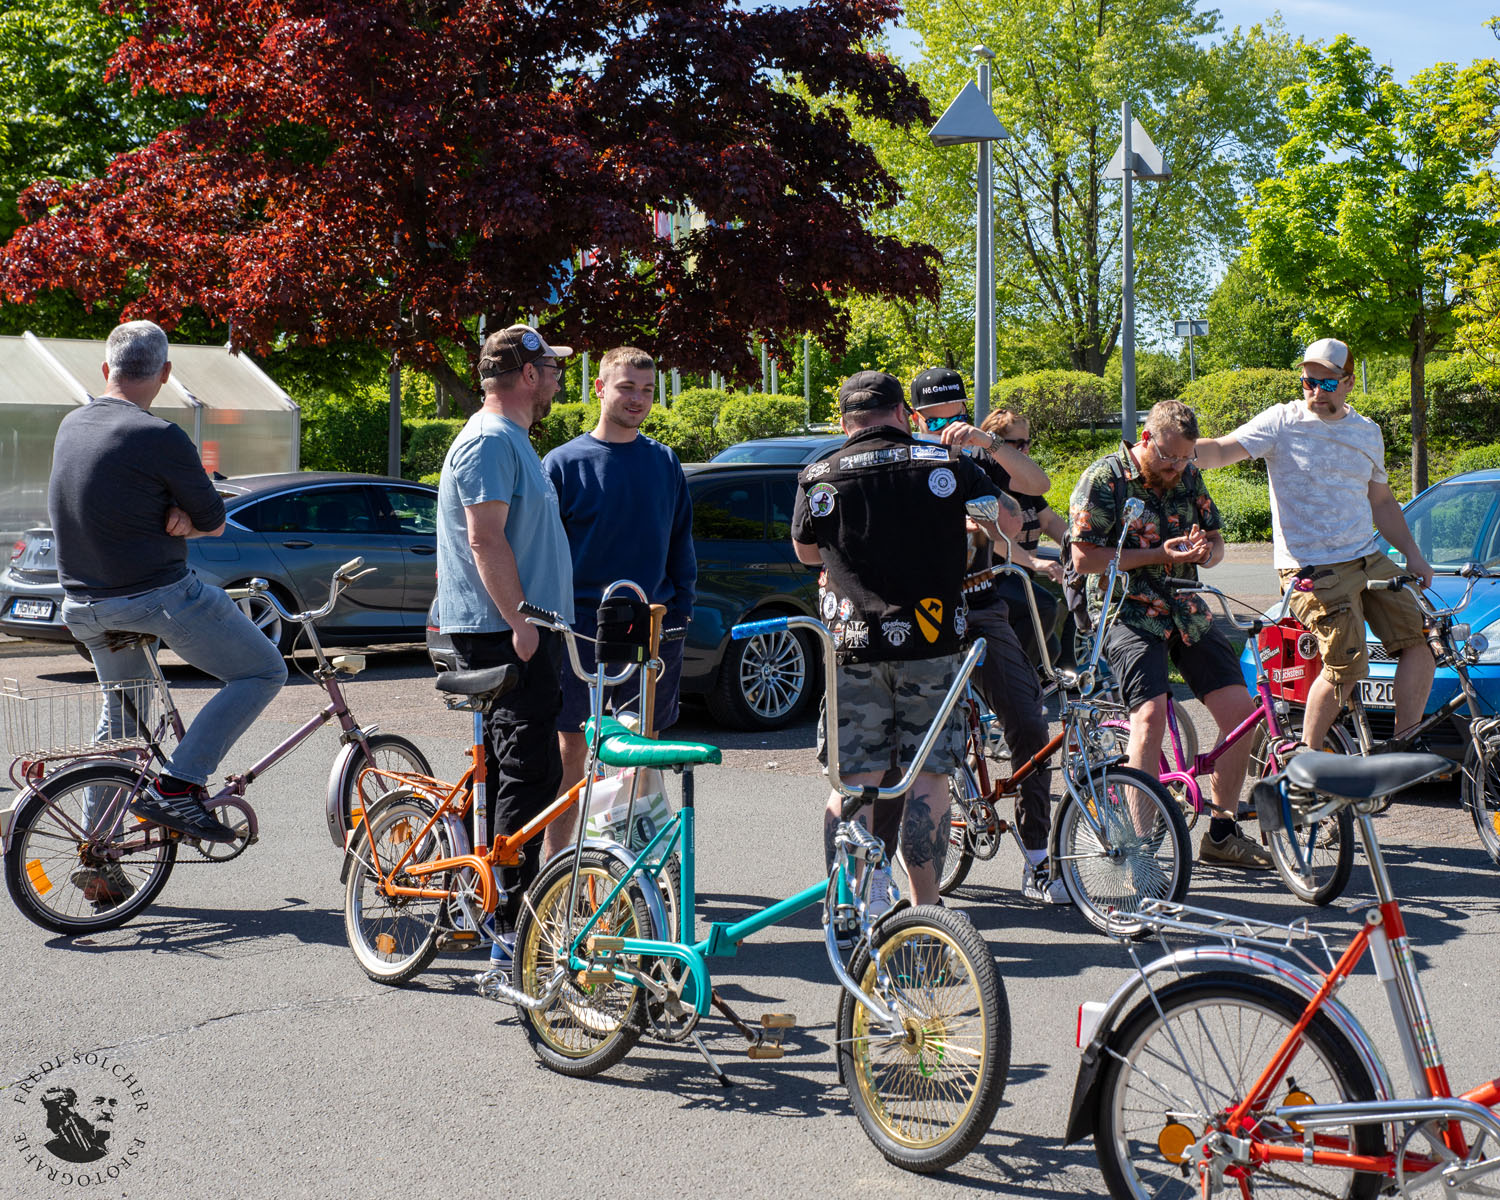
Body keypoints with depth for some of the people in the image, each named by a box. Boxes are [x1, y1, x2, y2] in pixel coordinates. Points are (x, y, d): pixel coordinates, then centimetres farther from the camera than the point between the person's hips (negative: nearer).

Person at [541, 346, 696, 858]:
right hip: (582, 626, -3)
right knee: (571, 747, 1)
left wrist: (681, 608, 9)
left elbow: (681, 542, 16)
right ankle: (554, 863, 9)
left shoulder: (665, 462, 10)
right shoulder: (565, 462, -2)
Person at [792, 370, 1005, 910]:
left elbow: (806, 552, 18)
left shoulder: (817, 478, 1)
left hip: (852, 646, 0)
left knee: (854, 780, 6)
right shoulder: (946, 465, 0)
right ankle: (925, 908, 9)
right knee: (928, 778, 6)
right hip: (931, 643, 0)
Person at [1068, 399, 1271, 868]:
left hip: (1185, 610, 6)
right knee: (1151, 714, -24)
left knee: (1240, 710, -1)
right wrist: (1158, 555, -18)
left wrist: (1204, 549, -7)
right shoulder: (1105, 478, -7)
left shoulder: (1188, 477, 11)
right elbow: (1085, 557, -13)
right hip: (1128, 612, -6)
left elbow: (1217, 541, 18)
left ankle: (1221, 834, 13)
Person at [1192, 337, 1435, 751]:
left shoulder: (1367, 432, 14)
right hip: (1310, 568, -6)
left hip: (1369, 560, 6)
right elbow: (1220, 450, -15)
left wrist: (1413, 556, 15)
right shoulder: (1283, 422, -3)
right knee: (1347, 667, -15)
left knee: (1420, 643, -5)